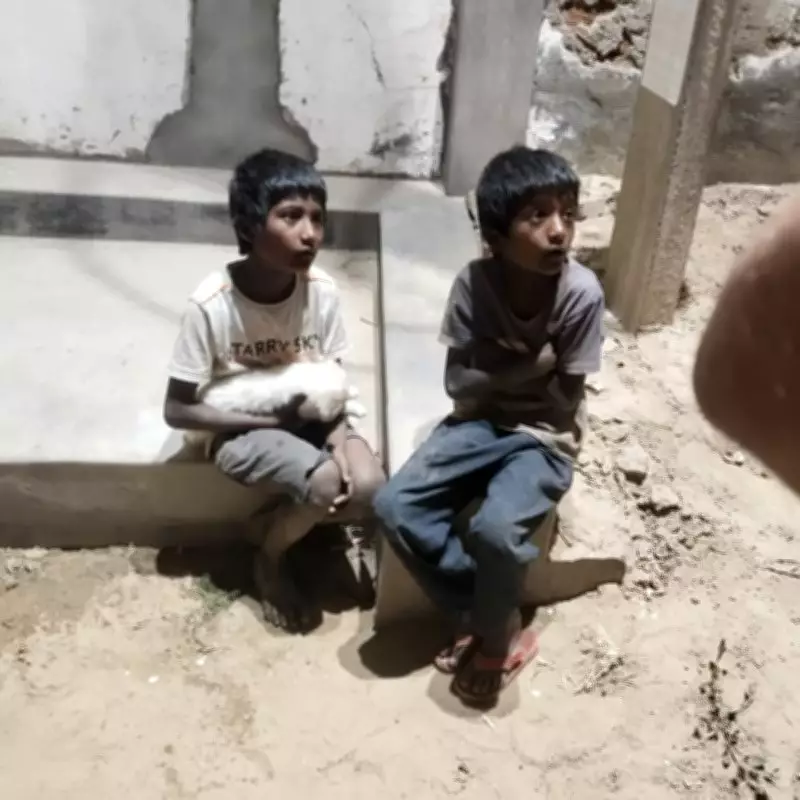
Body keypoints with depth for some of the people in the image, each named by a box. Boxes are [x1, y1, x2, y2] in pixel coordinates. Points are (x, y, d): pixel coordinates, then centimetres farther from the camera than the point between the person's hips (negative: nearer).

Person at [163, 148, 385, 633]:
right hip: (242, 428, -4)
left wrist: (338, 440, -21)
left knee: (369, 485, -21)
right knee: (324, 483, -27)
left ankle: (298, 519, 11)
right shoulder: (212, 305, -23)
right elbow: (178, 410, -16)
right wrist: (270, 420, -18)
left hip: (309, 415, 4)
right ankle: (270, 560, 4)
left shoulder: (322, 292, -13)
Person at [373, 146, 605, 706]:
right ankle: (482, 612, 3)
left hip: (544, 438, -3)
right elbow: (459, 383, -8)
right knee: (395, 506, -17)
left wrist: (499, 373, -6)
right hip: (481, 423, 4)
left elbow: (563, 401, -12)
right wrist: (530, 365, -15)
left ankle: (494, 636, 3)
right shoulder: (474, 284, -11)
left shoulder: (581, 293, -18)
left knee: (494, 529, -30)